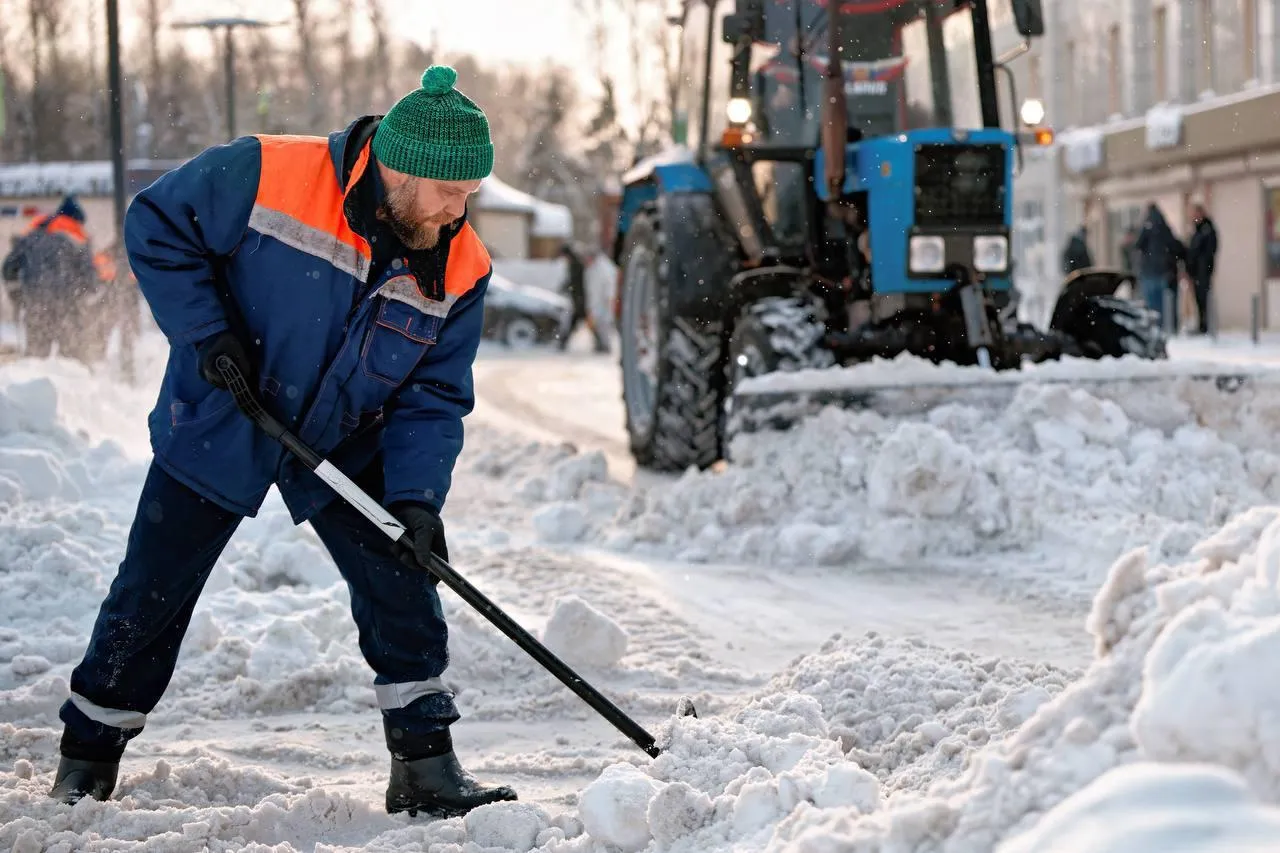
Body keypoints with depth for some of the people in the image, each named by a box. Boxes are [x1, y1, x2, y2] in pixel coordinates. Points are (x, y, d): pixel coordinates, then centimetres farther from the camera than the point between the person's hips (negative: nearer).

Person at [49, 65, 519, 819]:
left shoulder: (462, 270, -15)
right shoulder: (265, 176, -26)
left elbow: (433, 396, -9)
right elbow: (157, 227, -14)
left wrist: (416, 495, -23)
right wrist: (204, 332, -23)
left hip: (346, 450, 2)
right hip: (216, 431, -2)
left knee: (401, 590, -8)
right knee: (148, 600, 6)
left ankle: (426, 769, 4)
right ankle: (87, 758, 25)